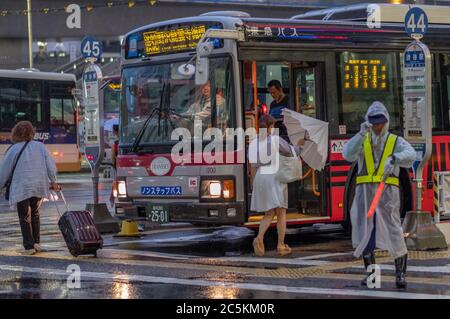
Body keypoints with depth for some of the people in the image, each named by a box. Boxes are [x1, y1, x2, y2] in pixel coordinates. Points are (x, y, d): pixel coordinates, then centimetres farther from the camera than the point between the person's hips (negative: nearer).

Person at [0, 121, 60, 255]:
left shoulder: (13, 149, -3)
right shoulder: (40, 146, 6)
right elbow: (50, 165, 6)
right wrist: (53, 181, 17)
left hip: (21, 188, -4)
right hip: (39, 186, 4)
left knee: (24, 217, 3)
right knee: (35, 214, 19)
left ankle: (29, 246, -3)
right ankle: (36, 243, 18)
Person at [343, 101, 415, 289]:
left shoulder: (396, 141, 7)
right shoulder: (362, 141, 12)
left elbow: (410, 155, -15)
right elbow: (348, 155, -8)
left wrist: (394, 158, -36)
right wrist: (361, 134, -19)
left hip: (388, 192, -2)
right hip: (365, 191, 2)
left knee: (394, 232, -9)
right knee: (364, 233, 6)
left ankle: (400, 274, 0)